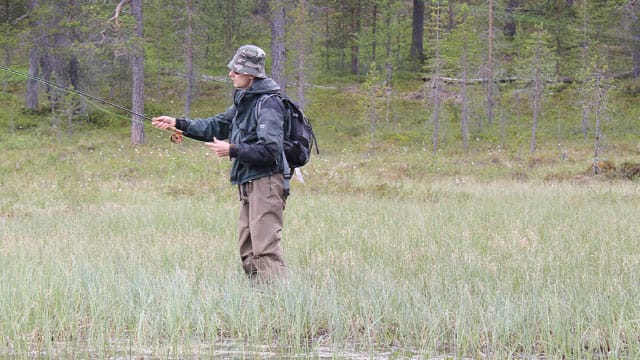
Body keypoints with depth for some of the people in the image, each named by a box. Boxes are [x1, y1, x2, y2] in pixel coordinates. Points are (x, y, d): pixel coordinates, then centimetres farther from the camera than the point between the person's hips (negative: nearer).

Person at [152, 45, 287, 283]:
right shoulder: (243, 101, 16)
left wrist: (232, 150, -18)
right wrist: (179, 124, 16)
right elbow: (217, 125, 24)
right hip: (247, 184, 10)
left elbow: (270, 149, -22)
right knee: (247, 249, 11)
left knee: (265, 247, -14)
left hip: (265, 183, -10)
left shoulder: (268, 104, -14)